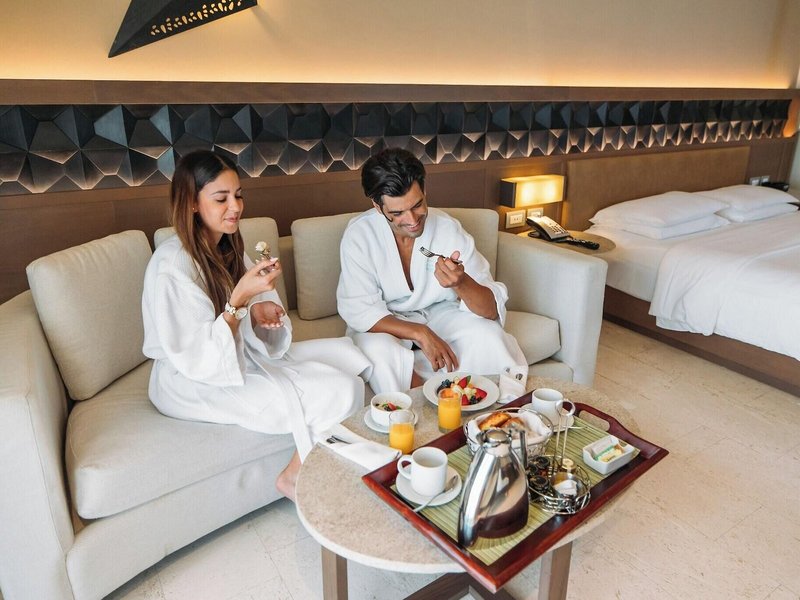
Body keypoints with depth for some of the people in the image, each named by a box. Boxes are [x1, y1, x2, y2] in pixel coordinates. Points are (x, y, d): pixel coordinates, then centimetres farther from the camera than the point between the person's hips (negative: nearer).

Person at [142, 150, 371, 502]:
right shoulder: (172, 266, -22)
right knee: (341, 391, -21)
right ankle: (296, 479, 3)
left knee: (345, 353, 0)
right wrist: (239, 299, -33)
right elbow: (198, 357, -24)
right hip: (193, 384, -9)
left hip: (239, 358, 9)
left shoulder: (228, 247, 4)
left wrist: (258, 312, -13)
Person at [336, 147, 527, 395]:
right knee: (377, 350, -33)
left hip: (440, 314, 2)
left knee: (488, 334, -24)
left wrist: (462, 283, -40)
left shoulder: (449, 229, -16)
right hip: (385, 325, -1)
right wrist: (421, 334, -31)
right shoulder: (358, 235, -19)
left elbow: (493, 310, -17)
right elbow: (359, 311, -20)